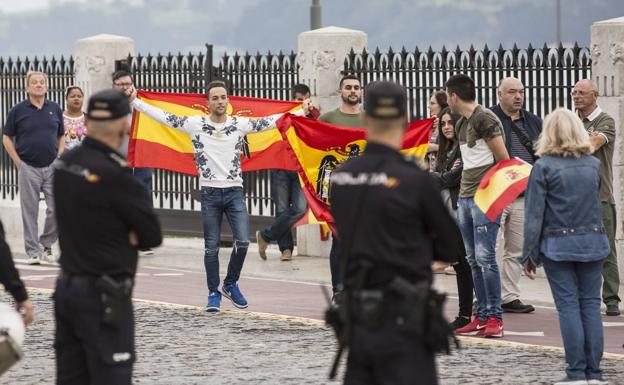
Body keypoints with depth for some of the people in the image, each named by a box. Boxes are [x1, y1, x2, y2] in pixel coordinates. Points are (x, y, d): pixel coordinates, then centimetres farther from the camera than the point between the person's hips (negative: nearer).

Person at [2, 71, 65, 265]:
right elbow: (7, 138, 4)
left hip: (52, 167, 2)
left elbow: (61, 137, 16)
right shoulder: (18, 110, 0)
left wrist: (59, 158, 2)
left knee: (57, 209, -4)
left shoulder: (55, 109, 8)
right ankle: (33, 251, 8)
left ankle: (46, 245, 15)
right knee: (30, 211, 2)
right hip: (28, 168, -2)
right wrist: (18, 162, -4)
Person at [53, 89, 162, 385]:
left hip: (67, 288, 8)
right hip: (104, 297, -8)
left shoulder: (65, 164, 5)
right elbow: (152, 235, -11)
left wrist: (123, 235, -2)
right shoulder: (115, 175, -20)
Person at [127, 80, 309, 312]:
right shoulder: (195, 124, -2)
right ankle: (214, 293, 15)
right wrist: (134, 101, -9)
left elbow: (271, 121, 0)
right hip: (210, 193, -1)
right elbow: (164, 117, -3)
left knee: (243, 242, -8)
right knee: (211, 247, 3)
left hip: (234, 191, 1)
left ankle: (231, 284, 15)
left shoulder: (240, 124, 1)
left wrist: (302, 111, -6)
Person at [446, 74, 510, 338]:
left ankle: (495, 318, -8)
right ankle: (482, 316, 12)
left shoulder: (484, 119, -10)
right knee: (473, 260, 8)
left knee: (485, 257, -11)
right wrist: (462, 191, 11)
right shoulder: (461, 124, 18)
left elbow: (504, 160, -11)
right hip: (465, 197, 9)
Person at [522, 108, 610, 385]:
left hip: (558, 245, -3)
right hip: (592, 240, 3)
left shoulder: (544, 167, -8)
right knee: (590, 305, 6)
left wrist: (529, 254, -3)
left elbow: (534, 214, -7)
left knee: (568, 306, 0)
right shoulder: (593, 165, 4)